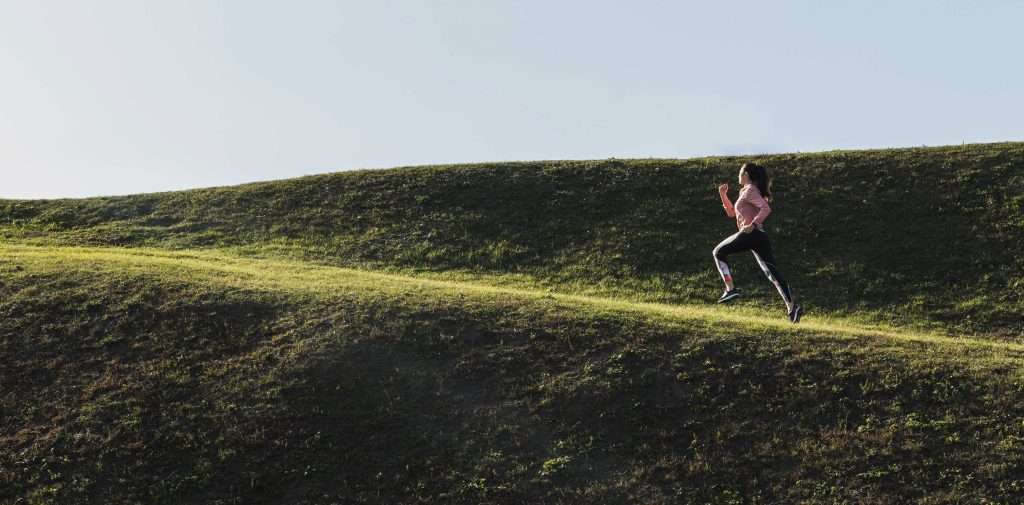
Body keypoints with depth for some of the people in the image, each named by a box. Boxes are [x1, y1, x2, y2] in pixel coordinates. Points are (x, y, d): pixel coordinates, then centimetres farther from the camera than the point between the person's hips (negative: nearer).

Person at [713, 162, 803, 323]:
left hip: (750, 234, -9)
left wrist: (752, 224, -24)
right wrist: (723, 195, 25)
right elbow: (731, 213, 31)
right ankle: (792, 307, -6)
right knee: (772, 271, 2)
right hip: (760, 236, 9)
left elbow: (766, 208, -18)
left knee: (718, 252, 6)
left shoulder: (750, 190, -5)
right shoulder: (745, 192, 24)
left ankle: (730, 289, -2)